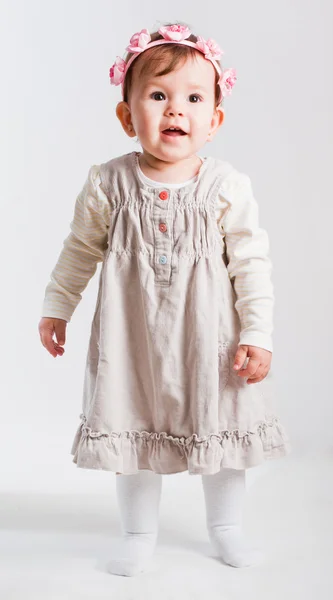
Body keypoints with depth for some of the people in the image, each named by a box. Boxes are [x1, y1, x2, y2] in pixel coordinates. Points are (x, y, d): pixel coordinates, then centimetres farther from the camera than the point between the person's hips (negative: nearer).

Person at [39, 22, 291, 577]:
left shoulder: (227, 187, -10)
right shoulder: (107, 184, -8)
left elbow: (252, 264, -7)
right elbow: (80, 250, 5)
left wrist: (257, 335, -11)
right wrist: (56, 307, 10)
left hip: (207, 338, 0)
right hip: (131, 338, 0)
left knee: (222, 428, 12)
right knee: (131, 429, 11)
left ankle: (225, 526, 36)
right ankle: (139, 532, 32)